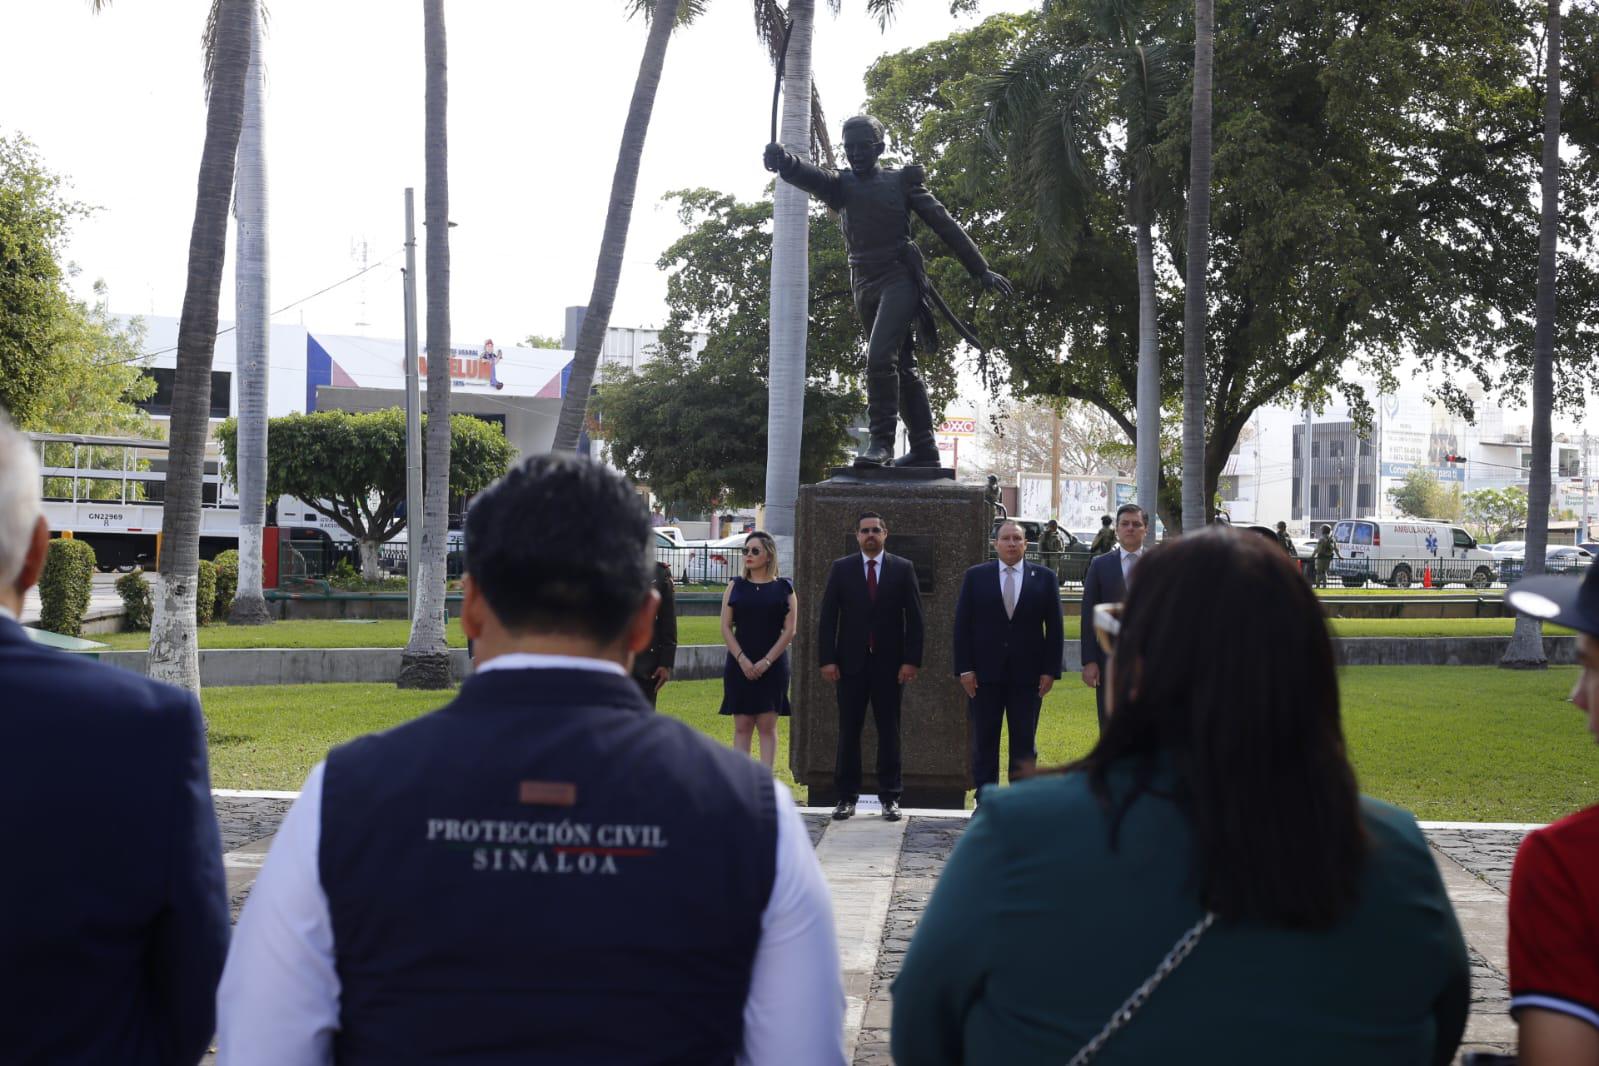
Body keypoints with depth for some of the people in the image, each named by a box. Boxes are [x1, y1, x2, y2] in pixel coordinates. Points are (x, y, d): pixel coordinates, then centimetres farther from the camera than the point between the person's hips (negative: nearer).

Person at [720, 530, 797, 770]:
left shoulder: (783, 588, 3)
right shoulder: (735, 587, 8)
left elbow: (789, 631, -1)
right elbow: (726, 628, 4)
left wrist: (767, 661, -10)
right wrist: (742, 660, -9)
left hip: (772, 666, -2)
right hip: (739, 664, 2)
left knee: (767, 725, -1)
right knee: (742, 726, 2)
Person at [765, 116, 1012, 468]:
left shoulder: (901, 182, 1)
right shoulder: (840, 185, 9)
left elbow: (946, 226, 3)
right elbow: (808, 176, -14)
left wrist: (981, 270, 1)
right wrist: (785, 162, -38)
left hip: (900, 277, -5)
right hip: (864, 284, 5)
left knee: (880, 358, -21)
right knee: (902, 367, 11)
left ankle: (882, 442, -16)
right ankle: (925, 450, 17)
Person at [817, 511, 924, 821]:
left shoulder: (903, 569, 4)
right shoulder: (841, 568, 5)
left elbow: (914, 618, 2)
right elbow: (827, 617, 3)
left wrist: (911, 661, -6)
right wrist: (827, 659, -5)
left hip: (889, 663, 0)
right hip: (851, 662, 0)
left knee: (889, 730, 3)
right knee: (849, 730, 2)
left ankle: (890, 798, 8)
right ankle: (846, 797, 7)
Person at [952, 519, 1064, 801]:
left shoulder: (1044, 577, 5)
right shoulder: (976, 576, 4)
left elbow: (1054, 627, 4)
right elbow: (962, 625, 2)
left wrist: (1050, 670, -3)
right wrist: (965, 669, -5)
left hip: (1027, 674, 0)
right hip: (985, 673, 0)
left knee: (1024, 743, 4)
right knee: (984, 743, 3)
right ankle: (984, 804, 9)